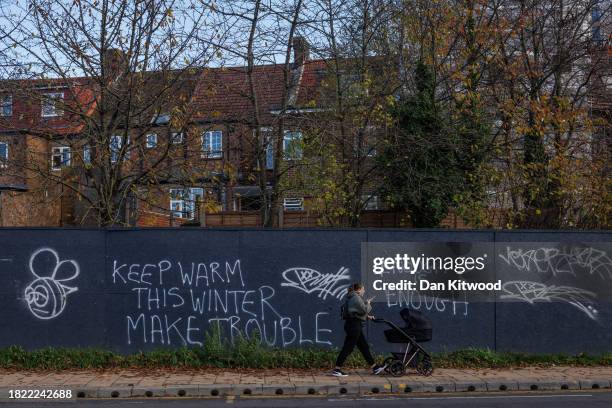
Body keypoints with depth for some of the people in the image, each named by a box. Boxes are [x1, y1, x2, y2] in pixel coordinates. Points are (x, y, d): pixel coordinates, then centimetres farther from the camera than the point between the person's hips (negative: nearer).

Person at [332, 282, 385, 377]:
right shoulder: (356, 298, -14)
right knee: (348, 348, -7)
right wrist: (368, 303, 1)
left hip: (355, 325, 11)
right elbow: (364, 310, -18)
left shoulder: (353, 297, 18)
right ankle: (336, 370, -4)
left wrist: (367, 316, 16)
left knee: (364, 346, 14)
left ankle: (374, 367, 22)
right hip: (354, 325, -11)